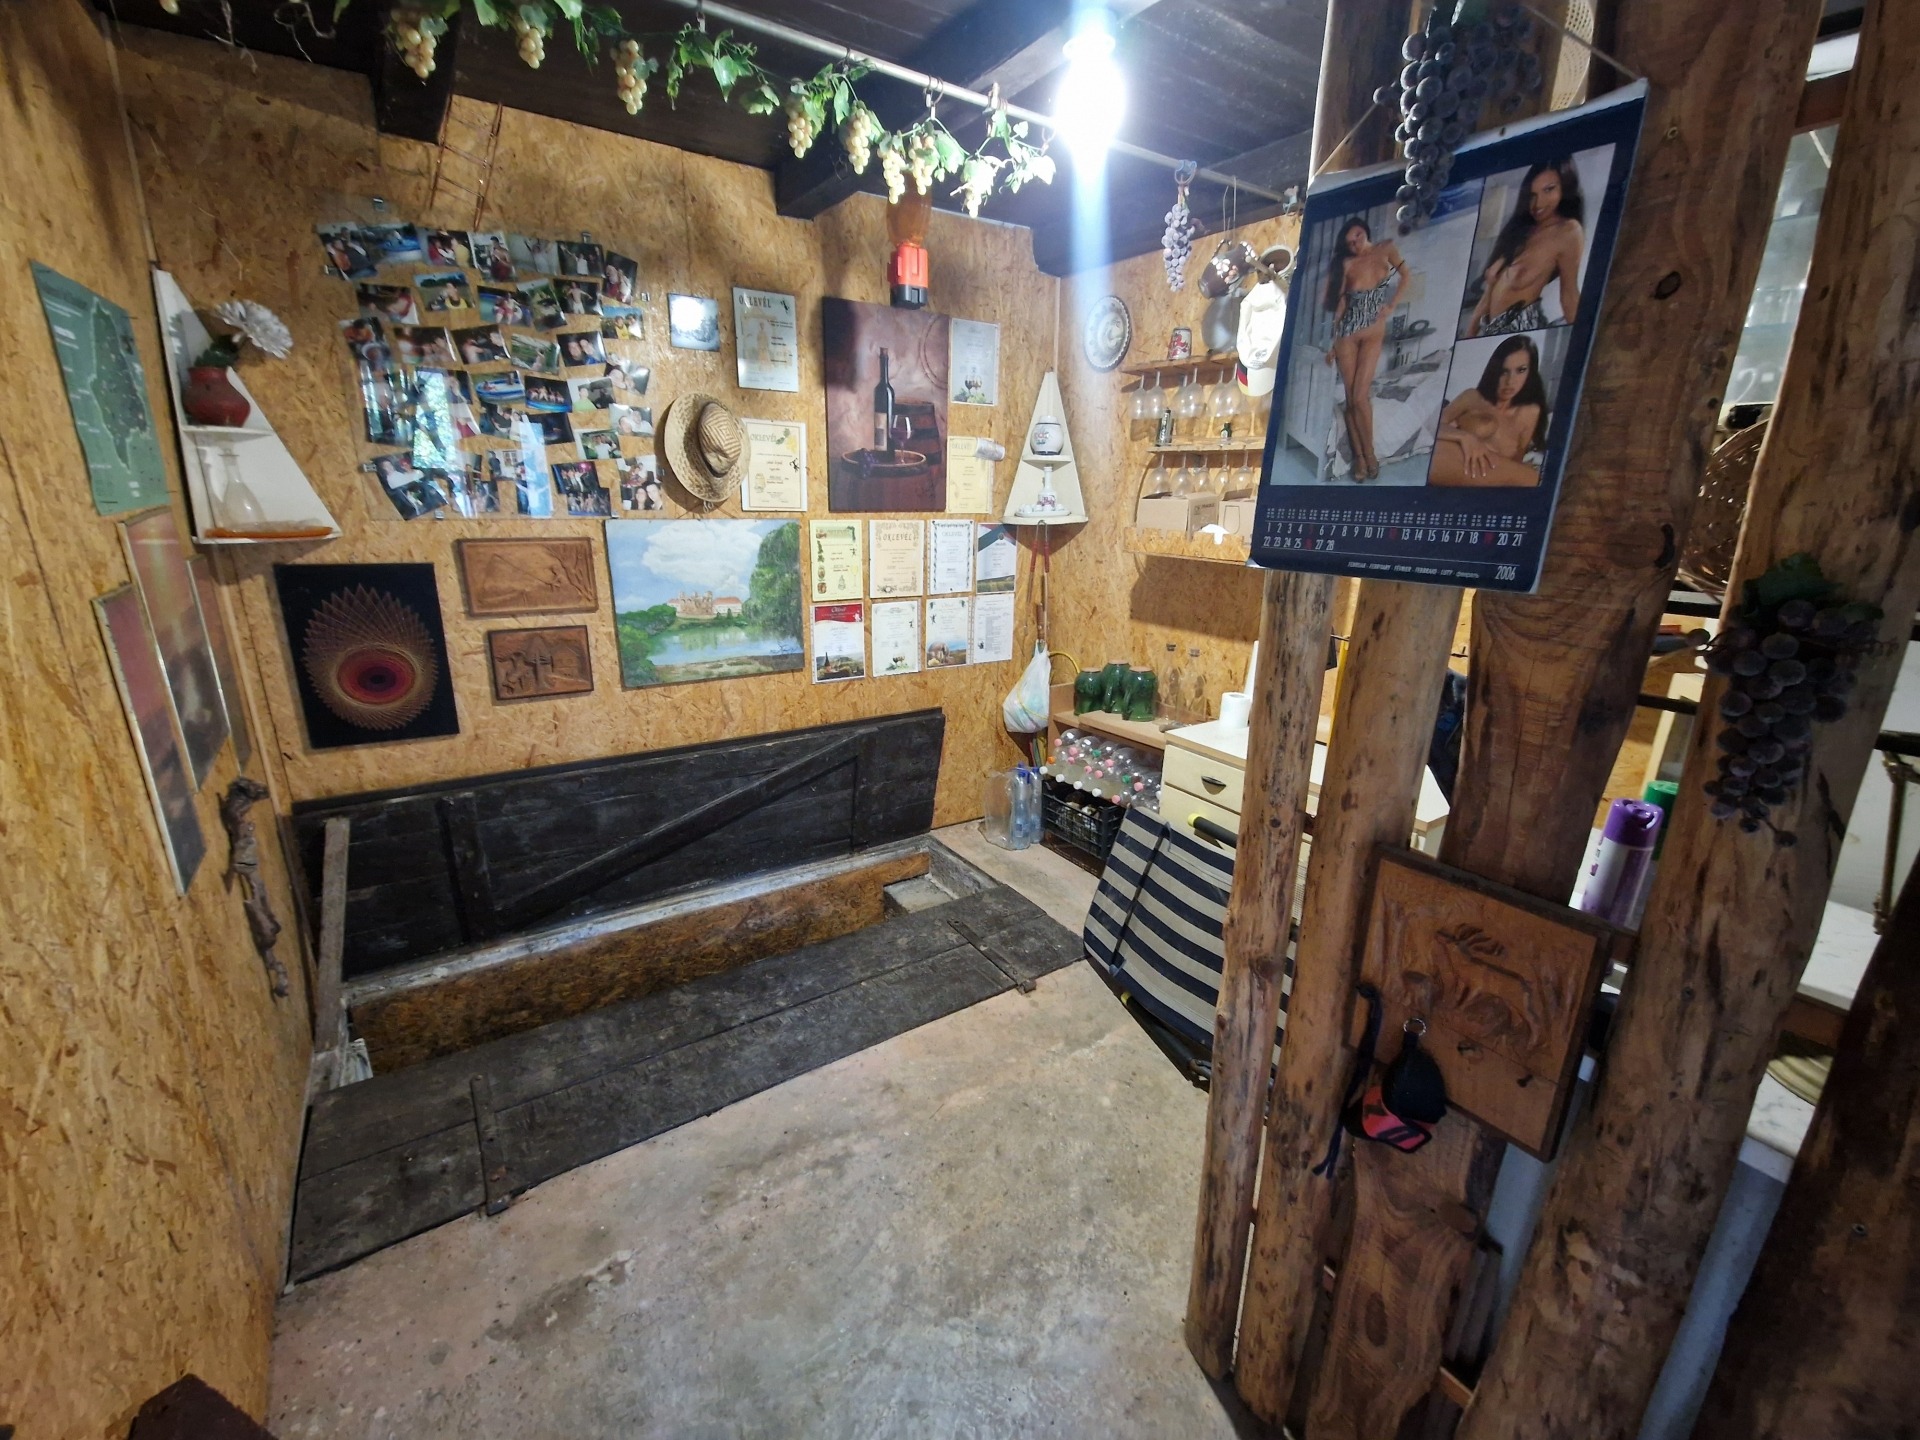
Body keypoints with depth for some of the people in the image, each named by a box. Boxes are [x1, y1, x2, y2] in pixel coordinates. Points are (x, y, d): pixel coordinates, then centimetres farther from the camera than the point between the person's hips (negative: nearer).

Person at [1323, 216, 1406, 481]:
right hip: (1346, 333, 1)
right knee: (1350, 398, -3)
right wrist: (1332, 342, -3)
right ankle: (1359, 456, 4)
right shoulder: (1346, 264, -1)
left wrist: (1391, 305, 3)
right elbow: (1339, 305, 1)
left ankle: (1369, 454, -1)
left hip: (1374, 332, -1)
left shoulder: (1387, 249, 0)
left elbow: (1404, 276, 13)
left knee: (1360, 396, -12)